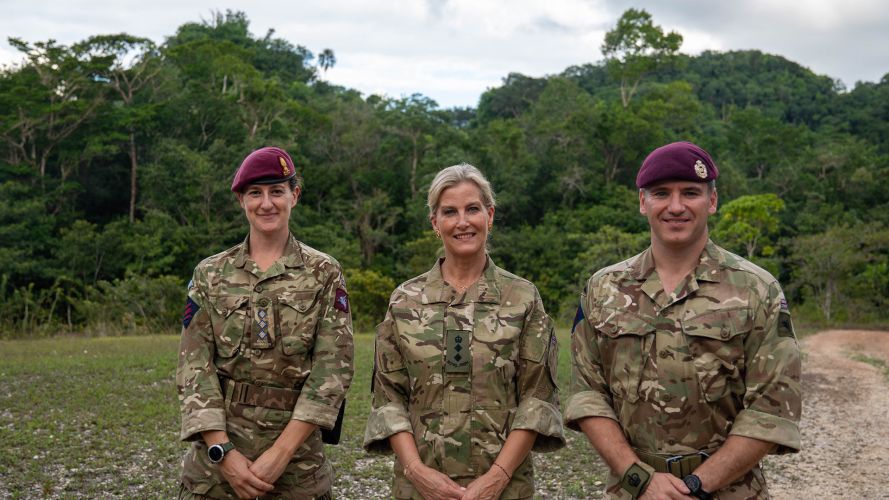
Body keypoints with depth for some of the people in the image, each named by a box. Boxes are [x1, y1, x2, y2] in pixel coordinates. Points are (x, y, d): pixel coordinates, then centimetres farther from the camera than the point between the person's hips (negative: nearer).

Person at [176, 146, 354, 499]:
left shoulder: (324, 273, -1)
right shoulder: (210, 273, 3)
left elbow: (333, 368, -8)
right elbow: (195, 366, -2)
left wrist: (281, 452, -14)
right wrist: (224, 451, -13)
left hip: (296, 458, -1)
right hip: (215, 461, 1)